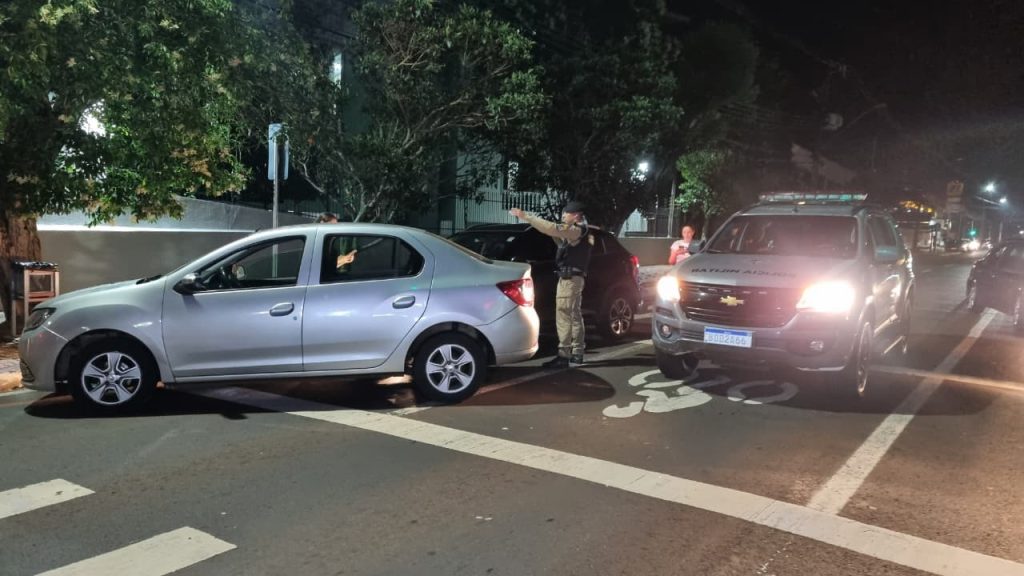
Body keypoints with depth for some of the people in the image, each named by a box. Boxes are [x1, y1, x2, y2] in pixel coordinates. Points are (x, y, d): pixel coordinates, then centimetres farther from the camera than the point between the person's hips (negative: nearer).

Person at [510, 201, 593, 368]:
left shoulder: (578, 230, -14)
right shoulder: (577, 231, 18)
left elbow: (553, 229, -27)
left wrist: (526, 216, -28)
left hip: (570, 277, -11)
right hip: (571, 277, 11)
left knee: (564, 316, -12)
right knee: (574, 317, 14)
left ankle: (564, 355, -12)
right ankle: (576, 354, 20)